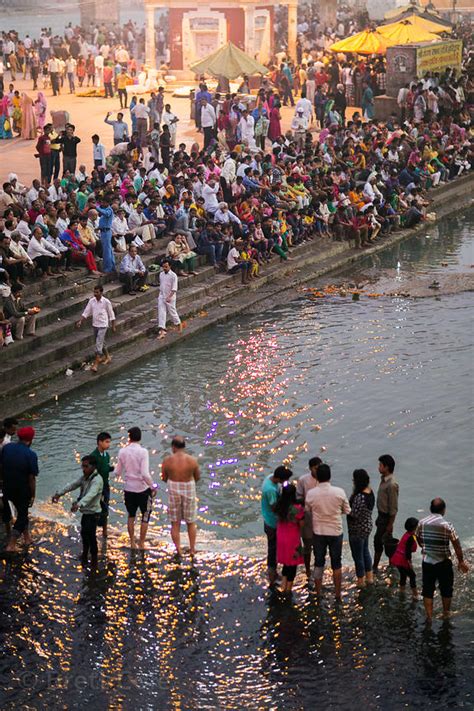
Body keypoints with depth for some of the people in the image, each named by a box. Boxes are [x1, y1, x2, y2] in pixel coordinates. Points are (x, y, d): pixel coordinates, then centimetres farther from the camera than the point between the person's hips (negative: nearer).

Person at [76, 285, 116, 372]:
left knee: (98, 344, -12)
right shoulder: (91, 301, -1)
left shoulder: (106, 302, -13)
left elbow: (111, 315, -4)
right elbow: (86, 312, 3)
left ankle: (96, 364, -12)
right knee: (101, 343, 20)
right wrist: (80, 321, -8)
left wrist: (113, 326, 1)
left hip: (103, 326, -6)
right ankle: (107, 357, 40)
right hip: (95, 325, 6)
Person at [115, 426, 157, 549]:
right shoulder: (143, 451, -17)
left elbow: (117, 472, 3)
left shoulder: (123, 451, -5)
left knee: (131, 516, 20)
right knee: (145, 516, 12)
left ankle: (132, 543, 25)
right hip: (143, 488, -4)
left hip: (128, 488, 4)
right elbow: (145, 474, -22)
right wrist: (153, 487, -10)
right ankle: (141, 543, 14)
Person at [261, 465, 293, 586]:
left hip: (271, 521, 9)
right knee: (273, 549, 6)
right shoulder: (270, 489, -35)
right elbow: (275, 508, -26)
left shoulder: (271, 477, -7)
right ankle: (272, 579, 20)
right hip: (273, 523, -9)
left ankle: (272, 572, 40)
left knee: (273, 548, 23)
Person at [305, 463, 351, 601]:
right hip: (336, 532, -1)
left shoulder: (311, 494, -12)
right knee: (336, 564, 13)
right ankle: (337, 594, 18)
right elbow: (347, 511, -2)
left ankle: (318, 593, 20)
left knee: (319, 563, 14)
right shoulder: (339, 492, -14)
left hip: (318, 533, 1)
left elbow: (307, 511, 2)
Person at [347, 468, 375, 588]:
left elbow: (354, 514, -29)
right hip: (367, 526, 9)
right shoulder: (370, 492, -2)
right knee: (365, 551, 25)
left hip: (357, 530, -9)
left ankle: (361, 581, 23)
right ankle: (369, 577, 36)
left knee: (358, 555, 9)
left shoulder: (360, 497, -31)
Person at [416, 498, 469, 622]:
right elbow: (456, 544, -14)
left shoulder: (422, 523, -6)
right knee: (446, 589, 17)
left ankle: (429, 616, 15)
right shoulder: (446, 525, -17)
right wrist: (461, 561, -2)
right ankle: (446, 614, 29)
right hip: (443, 563, -2)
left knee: (427, 590, 13)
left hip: (427, 562, 2)